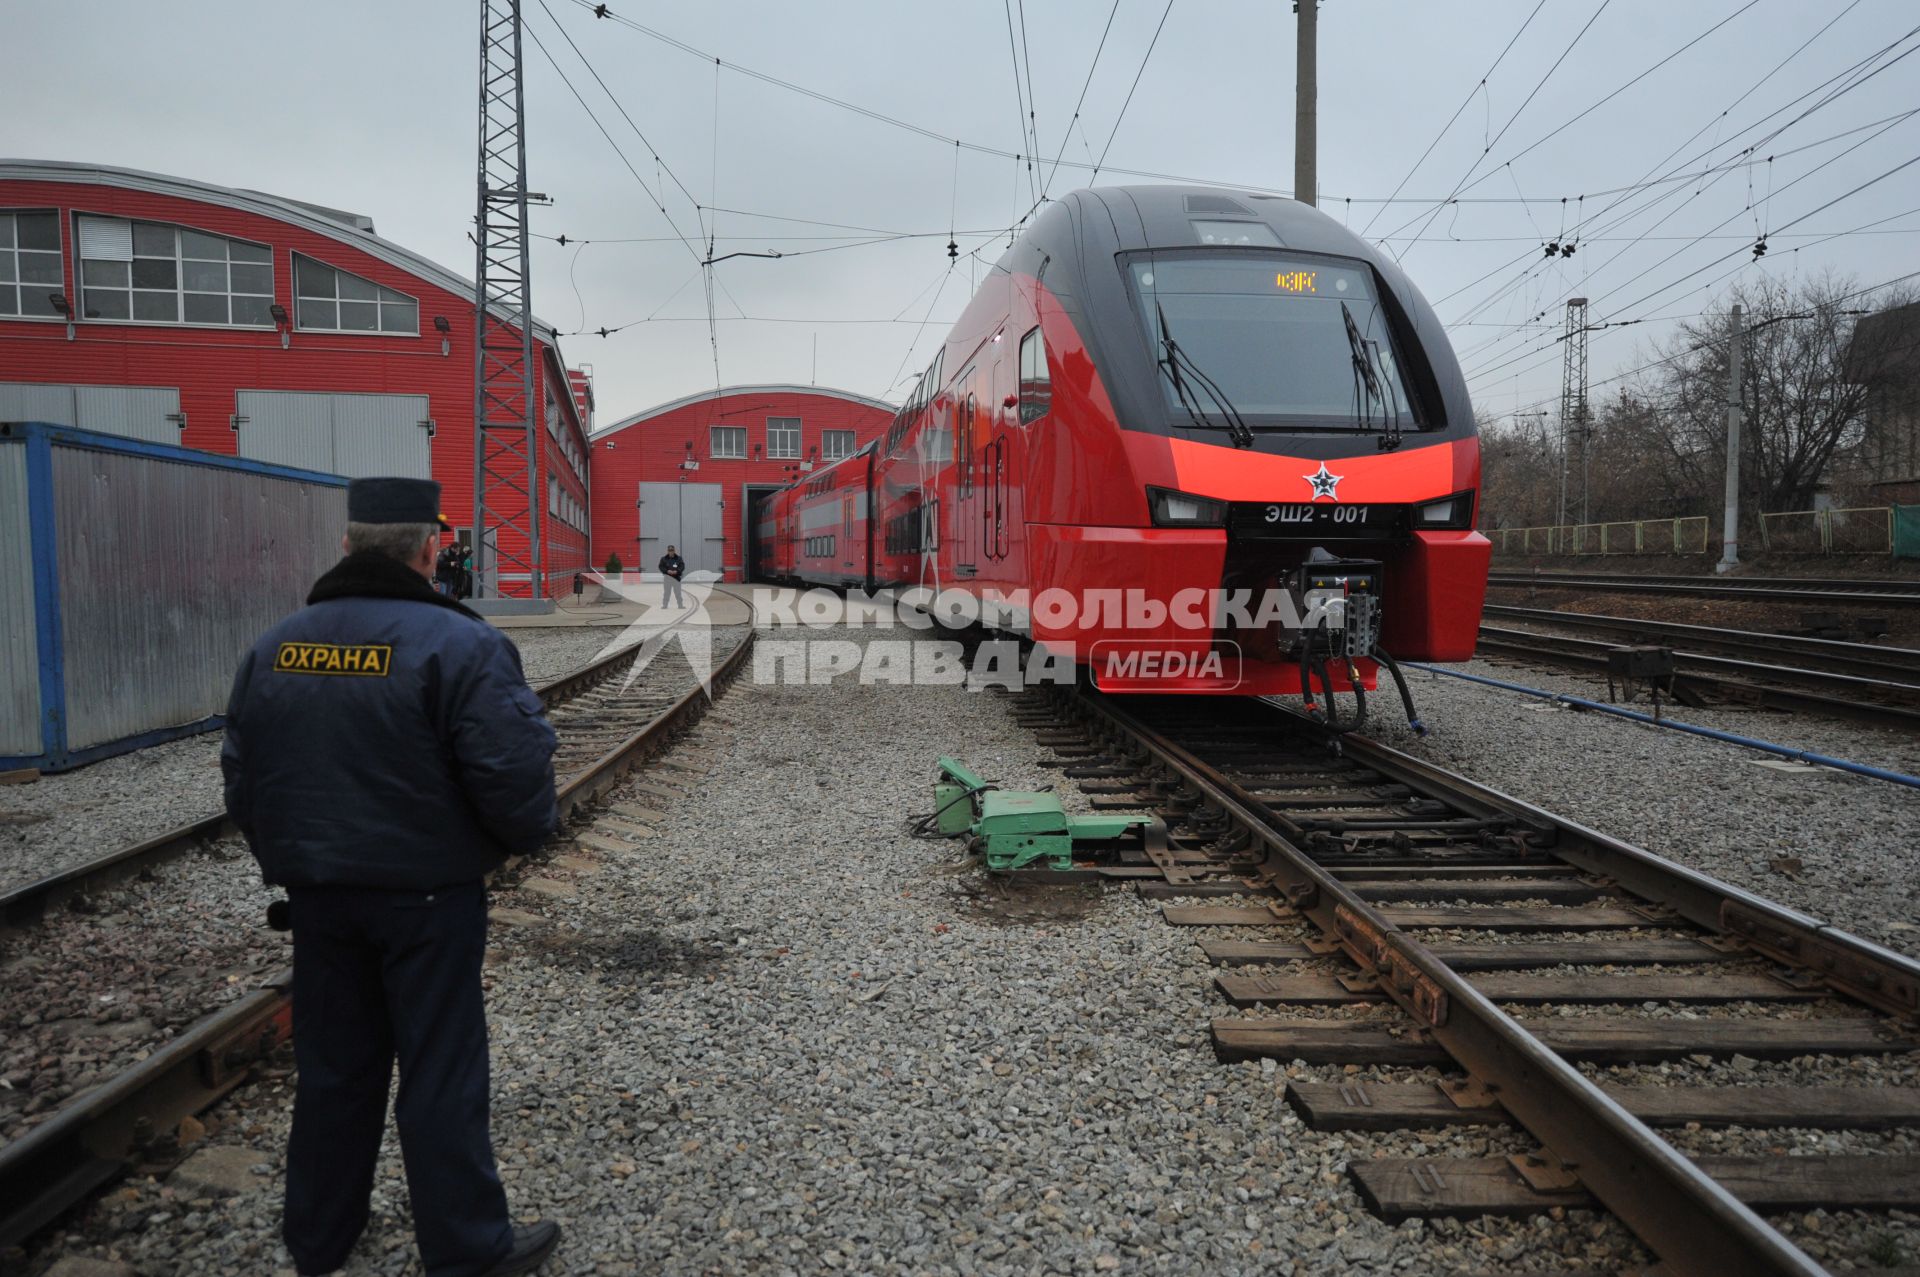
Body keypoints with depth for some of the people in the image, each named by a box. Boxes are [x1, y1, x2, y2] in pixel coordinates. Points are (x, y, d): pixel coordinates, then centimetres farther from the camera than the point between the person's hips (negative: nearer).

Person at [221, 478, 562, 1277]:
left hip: (318, 893, 6)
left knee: (332, 1065, 19)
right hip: (426, 895, -6)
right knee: (441, 1074, 5)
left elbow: (241, 774, 10)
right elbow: (512, 772, -22)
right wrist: (530, 831, 0)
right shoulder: (457, 645, -18)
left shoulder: (275, 646, 4)